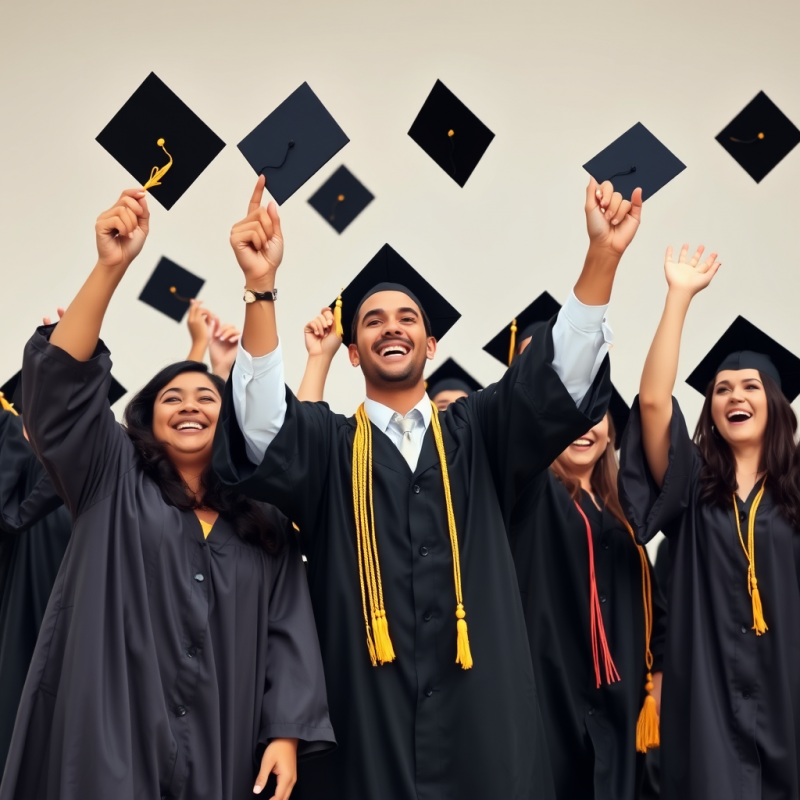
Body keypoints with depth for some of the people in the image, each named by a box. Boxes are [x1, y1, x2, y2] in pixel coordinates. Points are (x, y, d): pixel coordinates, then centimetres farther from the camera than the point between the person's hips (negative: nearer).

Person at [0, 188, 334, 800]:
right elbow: (63, 382, -7)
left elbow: (287, 632, 7)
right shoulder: (114, 483, 7)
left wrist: (287, 734, -7)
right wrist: (111, 267, -18)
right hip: (113, 750, -2)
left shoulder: (263, 520, 13)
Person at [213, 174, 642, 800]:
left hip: (480, 722, 2)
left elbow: (559, 380, -2)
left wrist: (602, 256, -15)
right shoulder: (327, 443, 7)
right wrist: (261, 287, -27)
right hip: (364, 724, -1)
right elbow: (263, 425, -13)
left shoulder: (478, 433, 12)